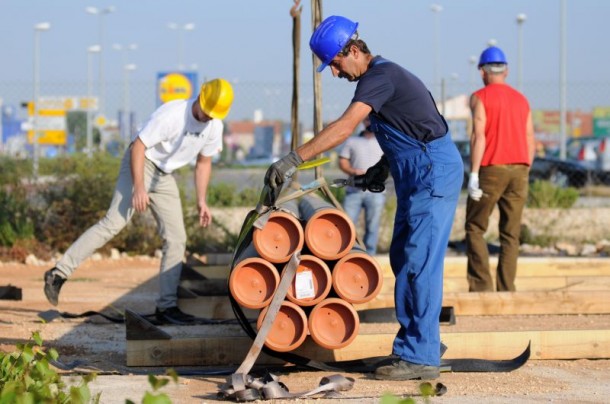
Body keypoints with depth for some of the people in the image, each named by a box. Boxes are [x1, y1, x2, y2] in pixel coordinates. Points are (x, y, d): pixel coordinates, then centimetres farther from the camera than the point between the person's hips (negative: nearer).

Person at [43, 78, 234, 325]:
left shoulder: (214, 127, -2)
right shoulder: (171, 115, -24)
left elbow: (204, 163, 13)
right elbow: (138, 147, -22)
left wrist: (201, 201, 6)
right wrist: (139, 188, -29)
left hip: (164, 177, 7)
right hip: (140, 165, -7)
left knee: (176, 239, 0)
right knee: (114, 222, -23)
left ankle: (166, 306, 5)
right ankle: (59, 273, -25)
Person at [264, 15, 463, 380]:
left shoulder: (380, 76, -17)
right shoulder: (382, 74, 15)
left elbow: (344, 128, -29)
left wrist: (294, 159, -33)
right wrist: (385, 165, 13)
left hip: (433, 175, -11)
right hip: (417, 177, 11)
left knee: (420, 264, -11)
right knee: (404, 259, 14)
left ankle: (420, 357, -10)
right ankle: (416, 342, 21)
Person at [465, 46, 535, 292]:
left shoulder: (480, 97, -2)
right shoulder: (521, 100, 15)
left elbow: (478, 136, -12)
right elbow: (530, 143, 12)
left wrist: (473, 174, -14)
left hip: (491, 169, -4)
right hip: (519, 170, 5)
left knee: (474, 228, 5)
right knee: (511, 234, 5)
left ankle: (481, 285, -6)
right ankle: (506, 290, 0)